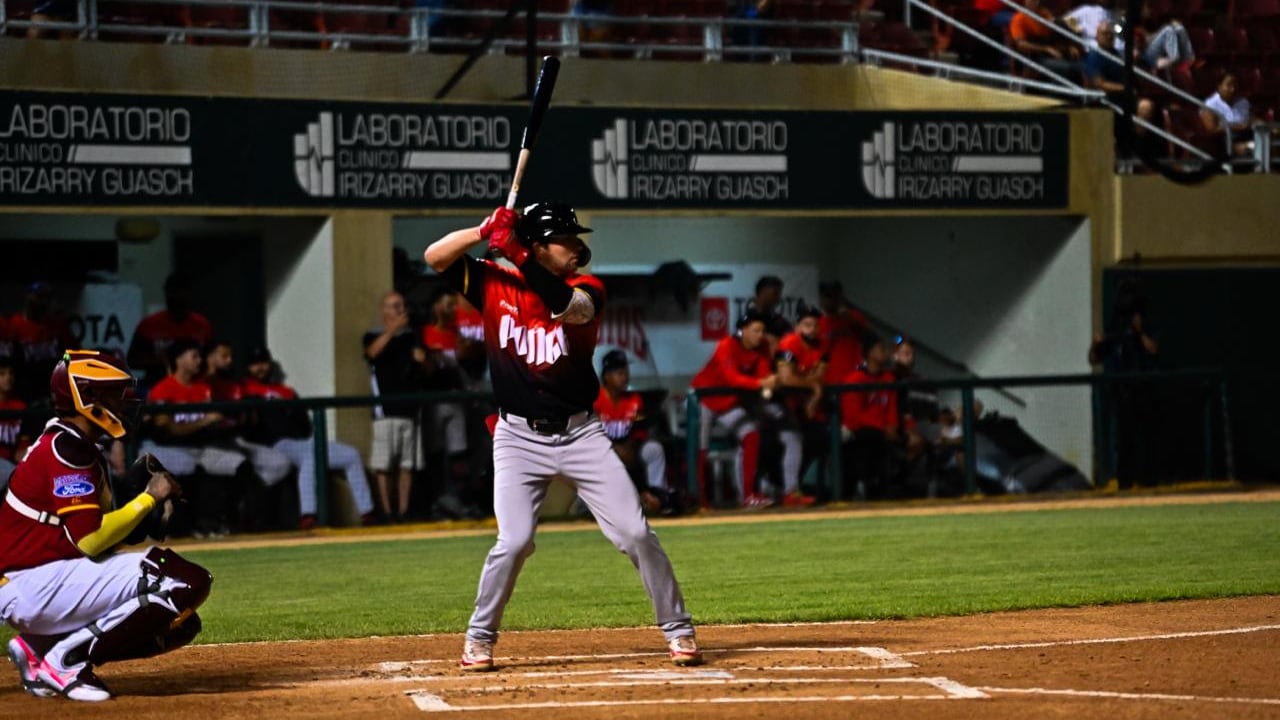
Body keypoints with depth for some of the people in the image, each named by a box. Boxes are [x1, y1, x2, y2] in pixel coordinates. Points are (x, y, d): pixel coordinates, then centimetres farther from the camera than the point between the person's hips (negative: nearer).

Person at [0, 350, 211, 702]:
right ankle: (66, 659, -15)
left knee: (179, 625, 12)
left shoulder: (80, 448, 19)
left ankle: (39, 647, 9)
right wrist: (150, 497, -13)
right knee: (188, 582, -21)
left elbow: (98, 539, 15)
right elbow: (89, 540, -22)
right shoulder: (65, 449, -13)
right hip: (35, 586, -10)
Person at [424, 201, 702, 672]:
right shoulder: (495, 285, 1)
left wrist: (516, 253, -33)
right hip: (519, 438, -1)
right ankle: (479, 639, 7)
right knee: (515, 541, -13)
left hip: (580, 433, 1)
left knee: (635, 533, -3)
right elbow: (435, 257, -5)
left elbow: (569, 307, -26)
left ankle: (678, 629, 9)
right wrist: (485, 230, -19)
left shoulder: (586, 289, -3)